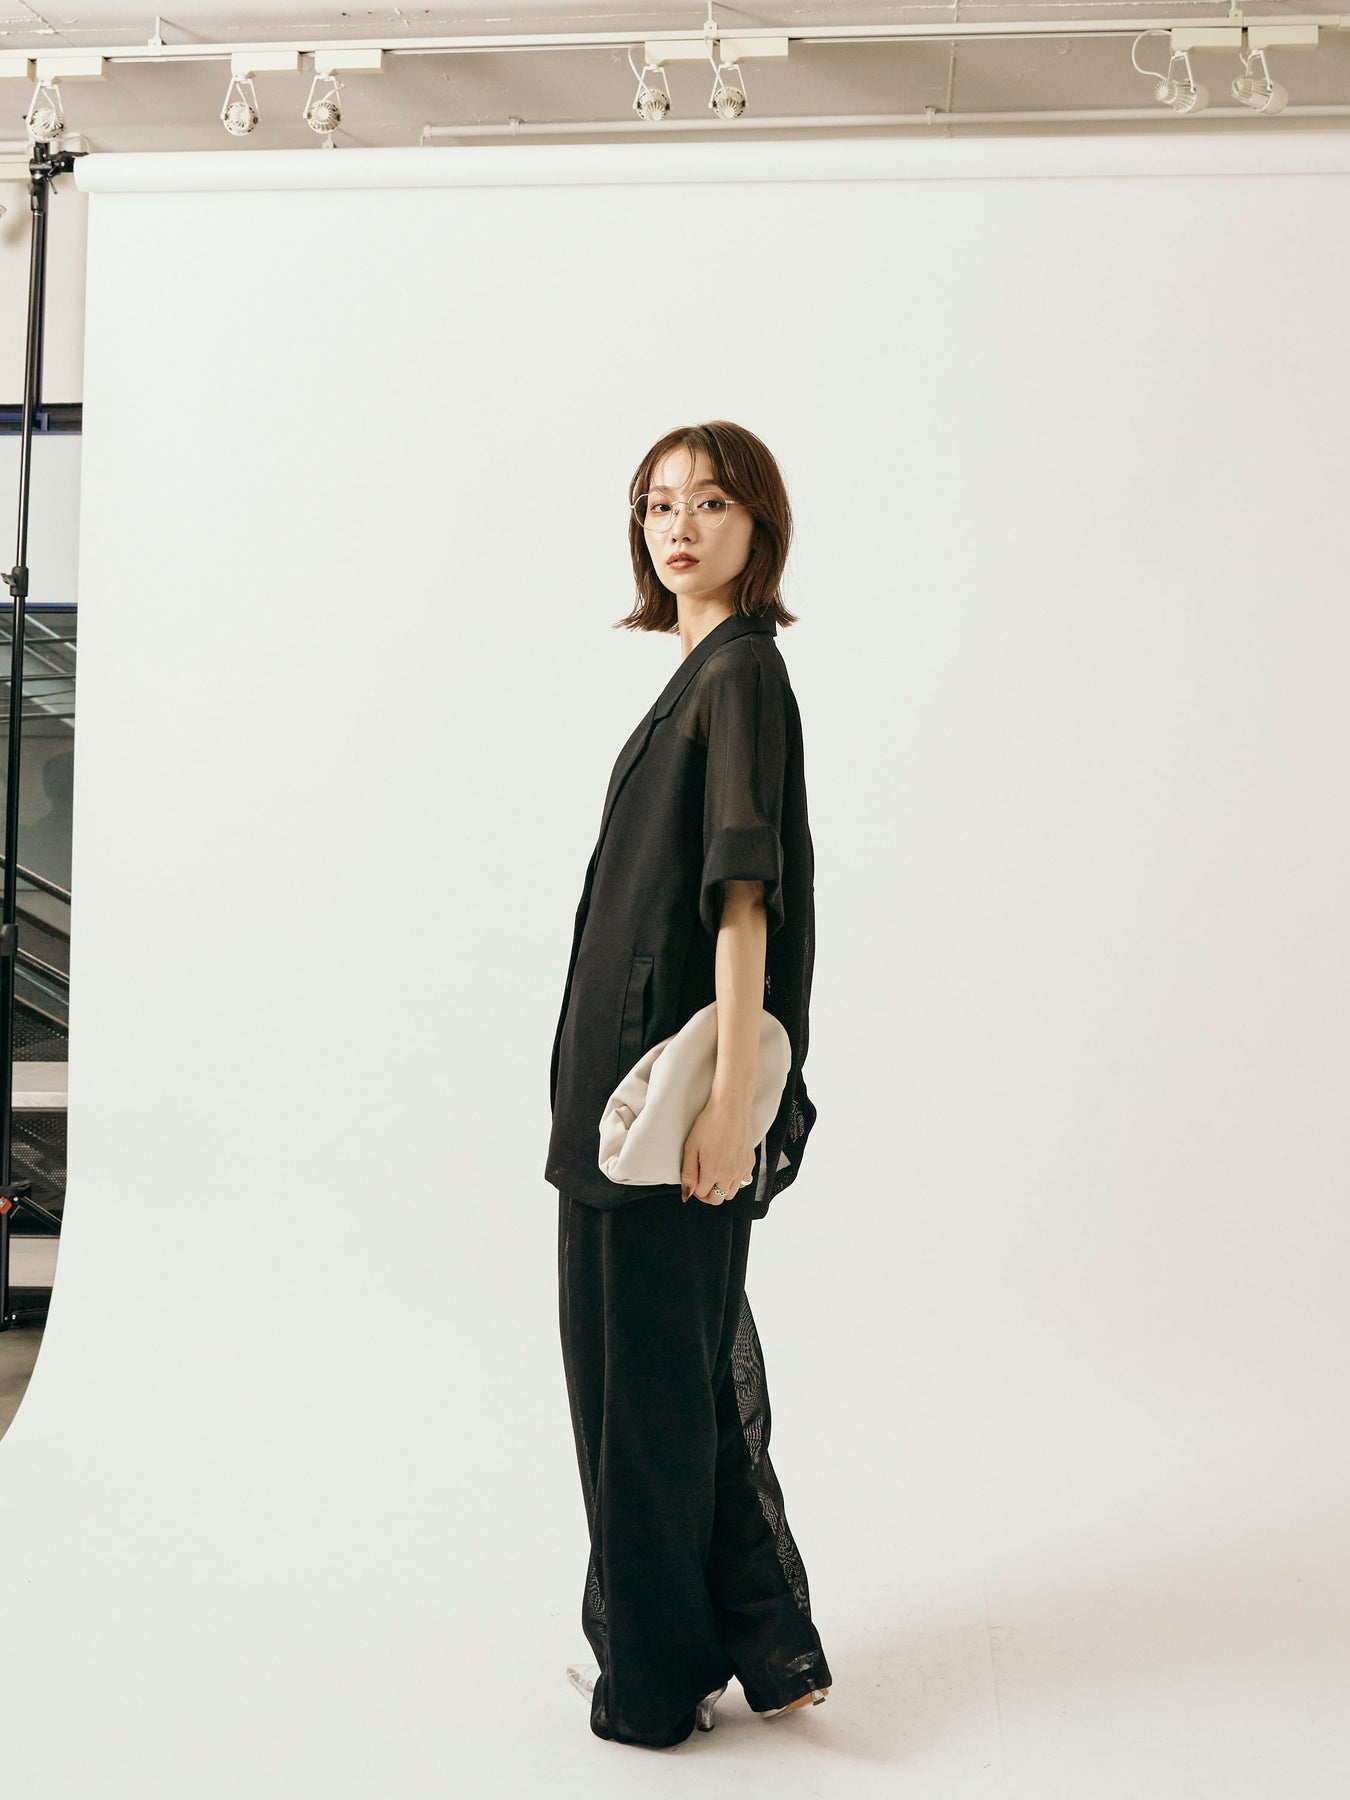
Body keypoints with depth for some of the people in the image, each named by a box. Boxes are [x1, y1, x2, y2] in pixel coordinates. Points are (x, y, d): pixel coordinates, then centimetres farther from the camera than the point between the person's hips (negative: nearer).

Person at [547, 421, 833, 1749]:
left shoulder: (741, 670, -13)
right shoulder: (706, 671, 16)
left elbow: (744, 893, -20)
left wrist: (730, 1097, -24)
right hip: (637, 1058, 10)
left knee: (648, 1365, 2)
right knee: (698, 1361, 16)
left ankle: (657, 1673, 19)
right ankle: (767, 1650, 27)